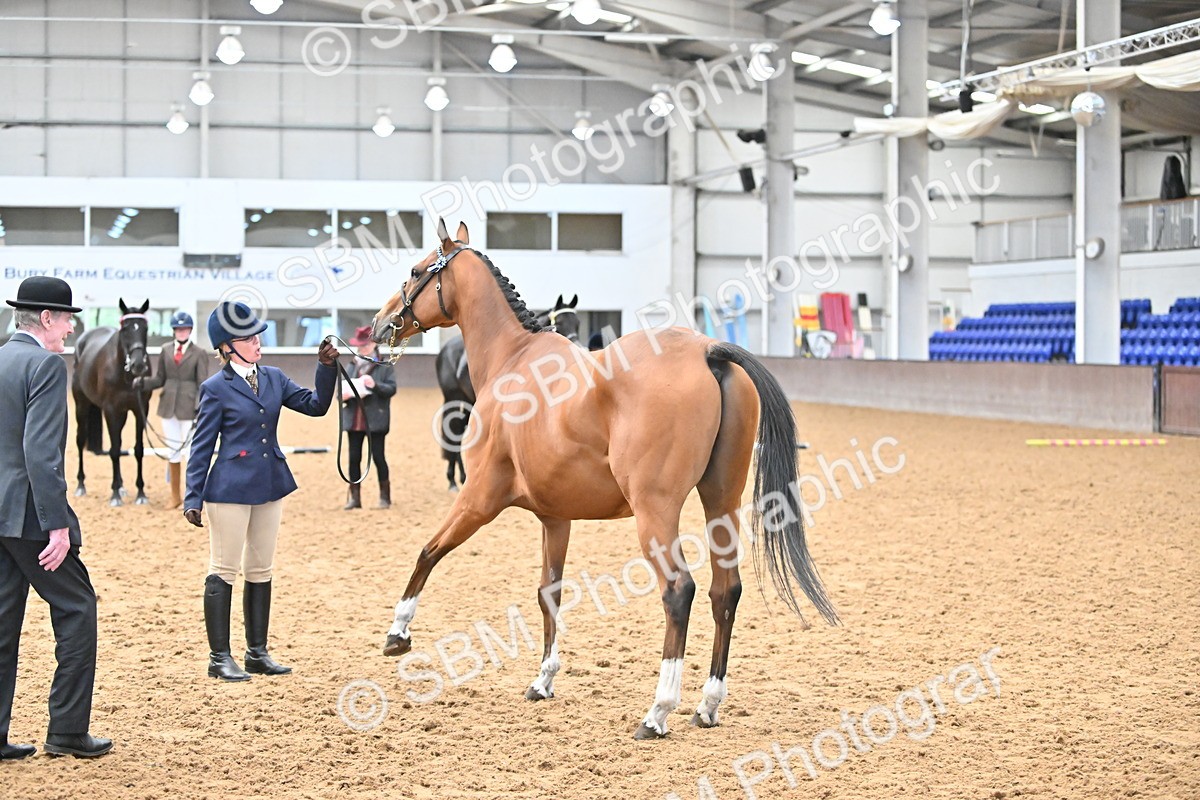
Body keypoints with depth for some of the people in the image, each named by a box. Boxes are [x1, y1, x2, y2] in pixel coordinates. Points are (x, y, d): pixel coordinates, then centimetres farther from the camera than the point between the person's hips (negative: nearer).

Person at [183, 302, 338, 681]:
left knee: (261, 571, 12)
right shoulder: (216, 389, -8)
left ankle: (258, 653, 20)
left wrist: (326, 367, -7)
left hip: (270, 486, 7)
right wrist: (193, 498, -10)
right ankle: (219, 657, 5)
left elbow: (316, 405, 7)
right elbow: (202, 446, -7)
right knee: (224, 571, 0)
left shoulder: (274, 378, 8)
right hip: (231, 489, -7)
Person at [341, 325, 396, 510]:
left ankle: (385, 496, 9)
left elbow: (392, 388, -8)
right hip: (354, 419, 4)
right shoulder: (352, 366, 13)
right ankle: (354, 497, 11)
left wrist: (375, 384, -24)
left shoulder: (384, 366, 0)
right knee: (354, 457, 5)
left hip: (375, 419, -4)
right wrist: (343, 395, -7)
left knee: (378, 456, -1)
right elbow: (344, 388, 16)